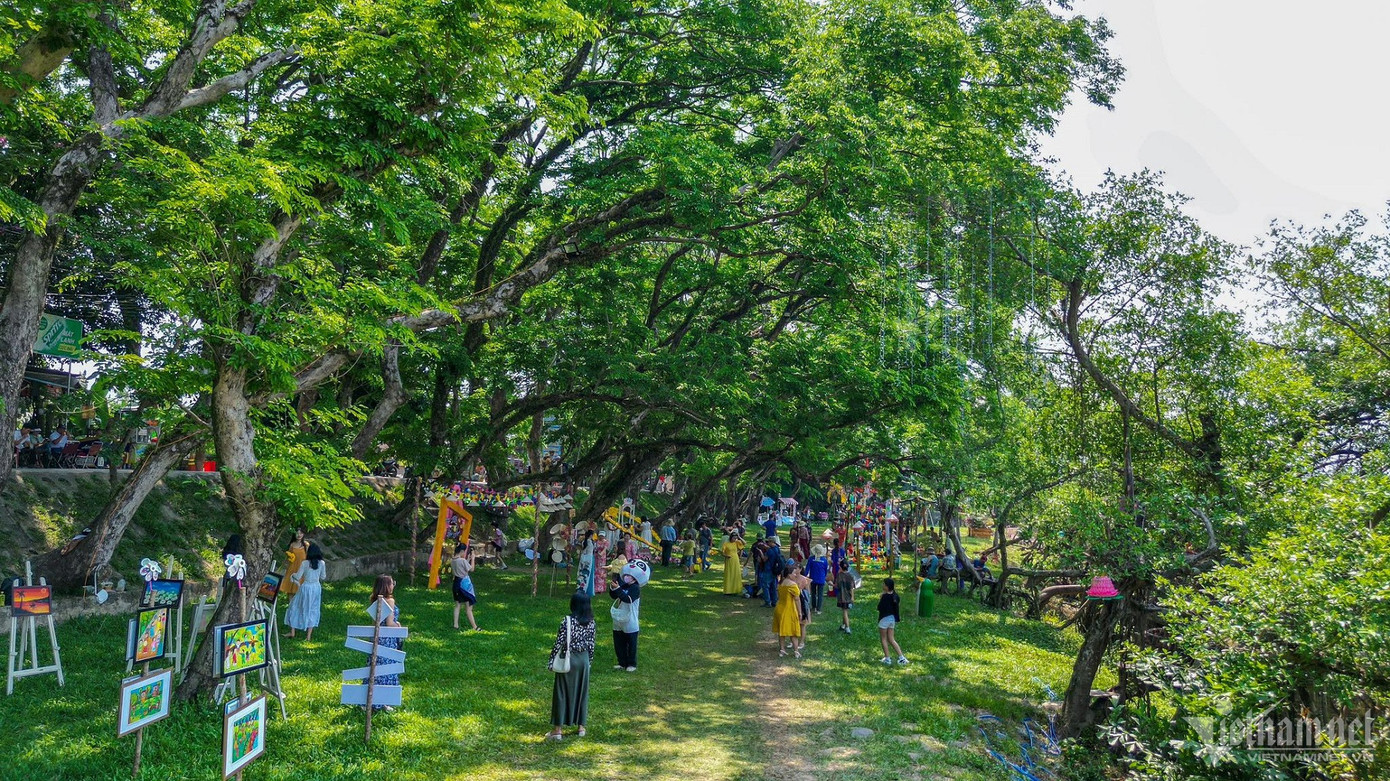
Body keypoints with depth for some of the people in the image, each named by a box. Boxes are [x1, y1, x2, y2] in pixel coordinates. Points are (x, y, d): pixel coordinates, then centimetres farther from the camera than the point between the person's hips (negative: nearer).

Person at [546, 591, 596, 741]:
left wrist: (552, 660, -4)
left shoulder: (567, 621, -18)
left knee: (562, 693, 4)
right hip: (583, 660, 4)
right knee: (581, 692, 15)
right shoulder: (590, 622, -4)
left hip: (568, 660, -4)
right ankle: (581, 726, 22)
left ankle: (558, 729, 8)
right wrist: (589, 660, 15)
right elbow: (591, 644, 2)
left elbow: (559, 643, -15)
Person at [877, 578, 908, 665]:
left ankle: (887, 658, 12)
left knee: (883, 639, 9)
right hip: (892, 618, 7)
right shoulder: (894, 595, 1)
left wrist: (880, 598, -8)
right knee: (891, 639, 14)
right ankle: (901, 657, 9)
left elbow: (880, 608, -19)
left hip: (884, 619, -7)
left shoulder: (885, 597, -21)